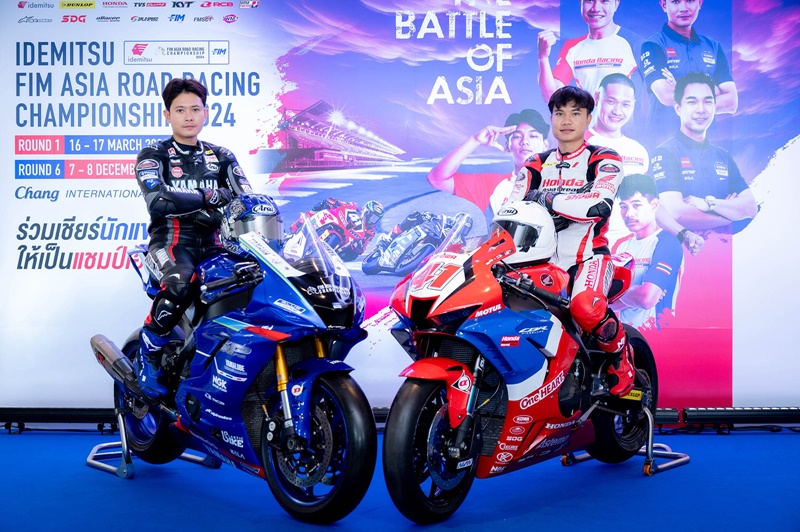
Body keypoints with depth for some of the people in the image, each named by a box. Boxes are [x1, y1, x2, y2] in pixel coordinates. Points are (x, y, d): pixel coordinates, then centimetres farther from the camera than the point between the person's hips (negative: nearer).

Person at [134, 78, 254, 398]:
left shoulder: (222, 158, 18)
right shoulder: (153, 155, 6)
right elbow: (157, 201, -14)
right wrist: (212, 197, -21)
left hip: (212, 245, 4)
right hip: (170, 242, -4)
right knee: (180, 282, -37)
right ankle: (148, 357, -17)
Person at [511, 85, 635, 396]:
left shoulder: (604, 160, 3)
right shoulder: (537, 165, 18)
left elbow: (601, 204, -18)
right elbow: (511, 204, 5)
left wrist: (549, 199, -20)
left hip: (589, 255, -4)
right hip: (544, 258, 5)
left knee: (585, 307, -36)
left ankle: (620, 354, -4)